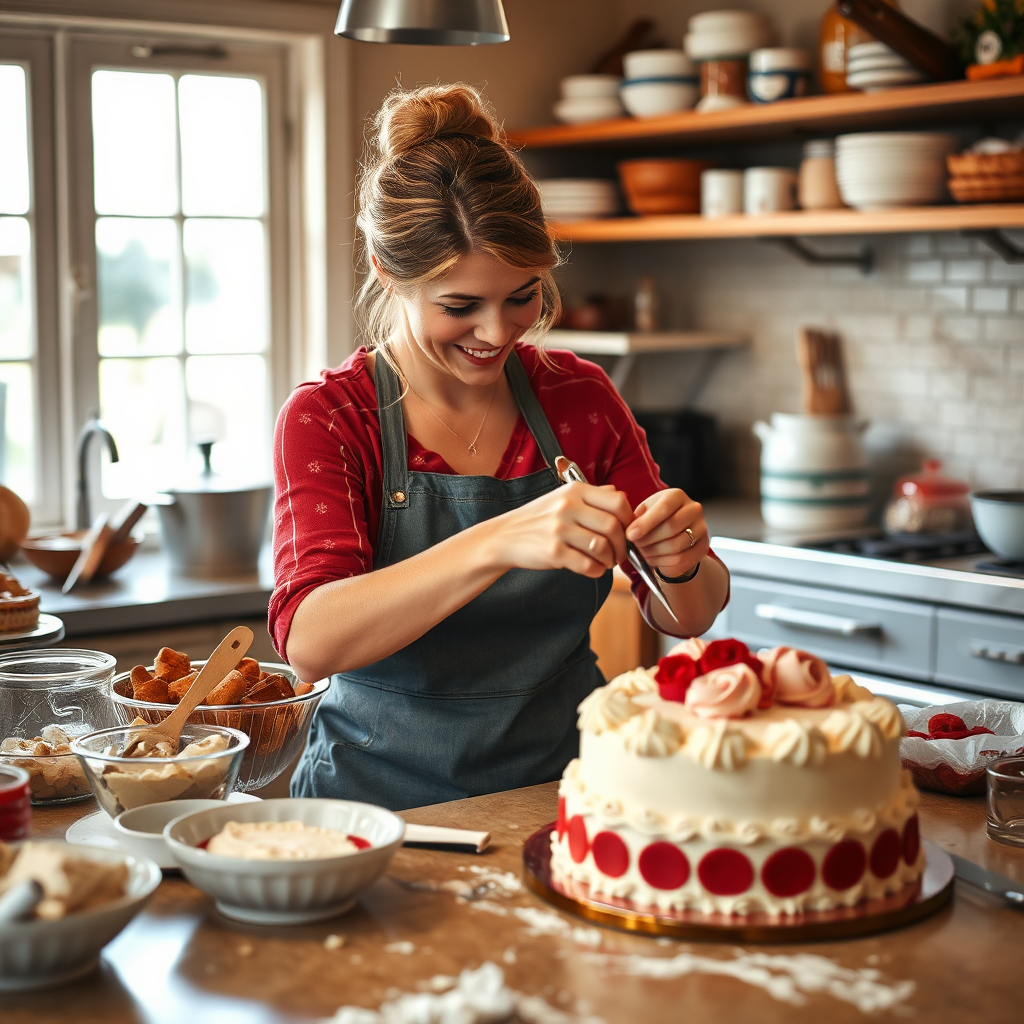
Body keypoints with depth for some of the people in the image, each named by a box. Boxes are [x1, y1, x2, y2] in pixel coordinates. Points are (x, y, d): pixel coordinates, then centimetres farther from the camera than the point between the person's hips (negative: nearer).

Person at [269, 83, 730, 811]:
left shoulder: (579, 397, 4)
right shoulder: (327, 417, -4)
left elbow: (689, 619, 8)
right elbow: (310, 639, -21)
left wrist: (681, 562, -15)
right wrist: (500, 544, -34)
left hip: (558, 794, 3)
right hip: (388, 798, -2)